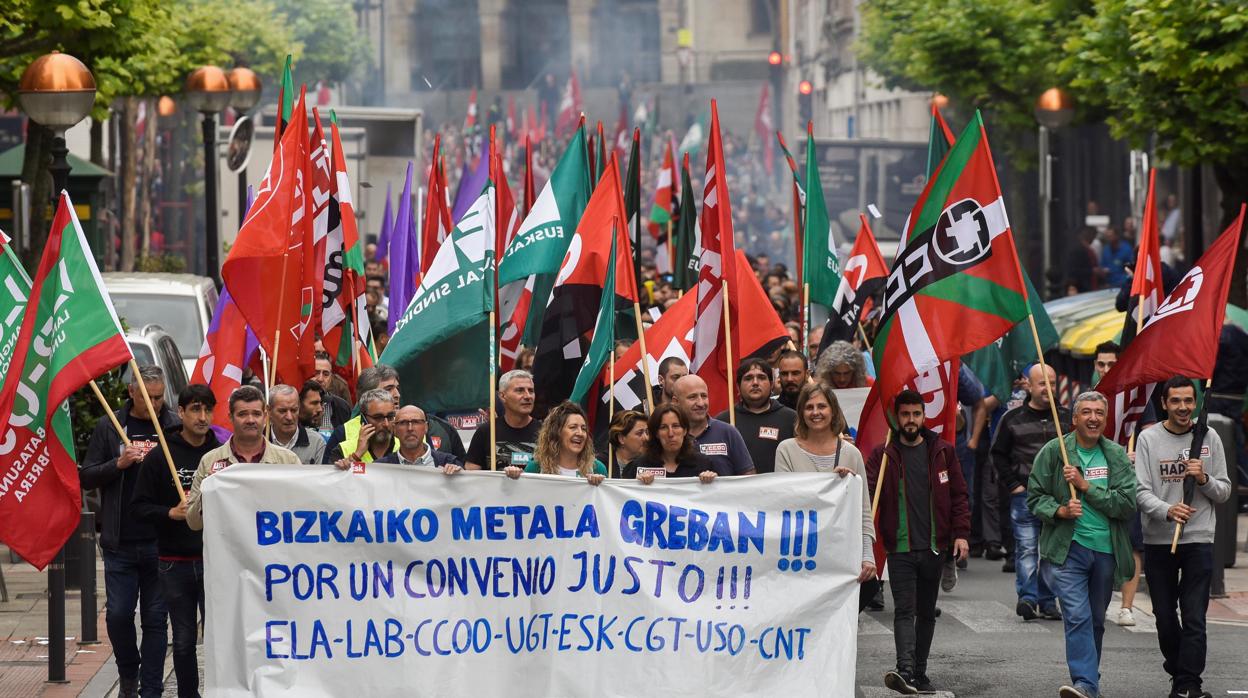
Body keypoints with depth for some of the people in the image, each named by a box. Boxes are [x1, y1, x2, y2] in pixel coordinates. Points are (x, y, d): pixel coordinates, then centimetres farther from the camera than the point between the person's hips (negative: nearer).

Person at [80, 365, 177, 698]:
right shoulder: (109, 428, 5)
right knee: (118, 614, 1)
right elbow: (86, 477, 5)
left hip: (162, 542, -1)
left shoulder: (176, 427, 2)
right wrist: (119, 463, -12)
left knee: (155, 618, 3)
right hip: (120, 542, 1)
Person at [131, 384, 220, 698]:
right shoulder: (159, 457, 1)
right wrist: (171, 513, -14)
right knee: (184, 640, 9)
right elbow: (140, 506, 1)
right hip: (175, 563, 1)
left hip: (215, 559, -1)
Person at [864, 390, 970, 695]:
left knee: (927, 612, 10)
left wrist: (961, 533, -3)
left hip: (933, 546, 3)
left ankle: (919, 673, 19)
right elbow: (868, 493, -8)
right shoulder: (883, 455, 0)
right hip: (900, 548, -3)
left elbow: (958, 495, 8)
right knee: (904, 610, -13)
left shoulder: (942, 452, 6)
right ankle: (905, 670, -24)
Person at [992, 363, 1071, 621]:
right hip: (1024, 494, -2)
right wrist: (1013, 485, -1)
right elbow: (999, 455, 8)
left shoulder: (1066, 418, 9)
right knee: (1026, 548, -9)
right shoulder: (1013, 419, 4)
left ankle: (1047, 601, 11)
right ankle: (1027, 597, -15)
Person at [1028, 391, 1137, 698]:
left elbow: (1128, 503, -5)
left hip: (1106, 551, 3)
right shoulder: (1053, 451, 1)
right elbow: (1035, 496, 4)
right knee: (1077, 616, -16)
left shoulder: (1116, 456, 5)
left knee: (1095, 621, 13)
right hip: (1067, 548, -3)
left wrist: (1085, 486, -12)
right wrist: (1060, 511, -15)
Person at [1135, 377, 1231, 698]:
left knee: (1194, 617, -8)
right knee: (1164, 617, 10)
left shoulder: (1209, 437, 5)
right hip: (1158, 540, 1)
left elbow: (1224, 491, 9)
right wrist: (1168, 511, -25)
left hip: (1199, 540, -1)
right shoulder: (1148, 439, 1)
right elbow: (1141, 491, -6)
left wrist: (1204, 479, -12)